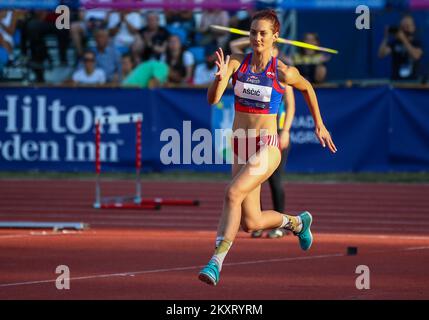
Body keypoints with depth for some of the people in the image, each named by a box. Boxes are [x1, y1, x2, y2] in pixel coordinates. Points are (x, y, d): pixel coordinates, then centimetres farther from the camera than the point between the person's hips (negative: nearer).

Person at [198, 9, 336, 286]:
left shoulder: (283, 72, -8)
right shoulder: (236, 63, -2)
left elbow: (307, 88, 14)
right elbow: (213, 99, -12)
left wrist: (319, 125, 20)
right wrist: (220, 78, -31)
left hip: (267, 147, -5)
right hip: (241, 147, 5)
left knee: (233, 193, -29)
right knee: (251, 223, 9)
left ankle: (217, 262, -29)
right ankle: (296, 222, 39)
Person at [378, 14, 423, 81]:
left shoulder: (417, 43, 1)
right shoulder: (394, 42, 4)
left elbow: (415, 55, -20)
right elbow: (381, 54, -7)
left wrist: (404, 40, -21)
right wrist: (386, 38, -16)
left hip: (412, 80, -1)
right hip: (395, 80, 1)